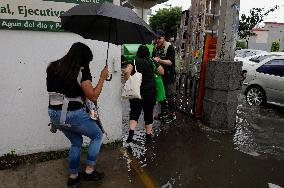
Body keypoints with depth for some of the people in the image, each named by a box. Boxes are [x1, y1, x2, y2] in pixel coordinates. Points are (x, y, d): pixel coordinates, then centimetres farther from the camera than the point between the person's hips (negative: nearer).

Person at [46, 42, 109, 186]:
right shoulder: (81, 71, -14)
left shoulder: (54, 67, 6)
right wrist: (102, 78, -5)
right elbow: (93, 96, -14)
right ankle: (89, 171, 19)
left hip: (54, 114, 7)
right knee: (97, 136, 18)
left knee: (76, 142, 27)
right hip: (73, 115, -7)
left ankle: (73, 176, 36)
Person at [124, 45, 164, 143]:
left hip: (136, 92, -1)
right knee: (148, 113, 14)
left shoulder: (134, 61, -4)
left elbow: (127, 71, -21)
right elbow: (162, 72, 13)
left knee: (134, 112, 8)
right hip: (150, 92, 1)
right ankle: (148, 135, 24)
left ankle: (131, 131, -12)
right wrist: (157, 62, 25)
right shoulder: (152, 62, 2)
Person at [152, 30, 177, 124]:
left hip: (169, 76, -7)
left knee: (170, 95, 0)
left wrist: (159, 60, -34)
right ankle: (164, 112, 28)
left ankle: (172, 114, 13)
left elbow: (170, 62, -20)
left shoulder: (169, 47, -10)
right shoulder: (156, 48, 11)